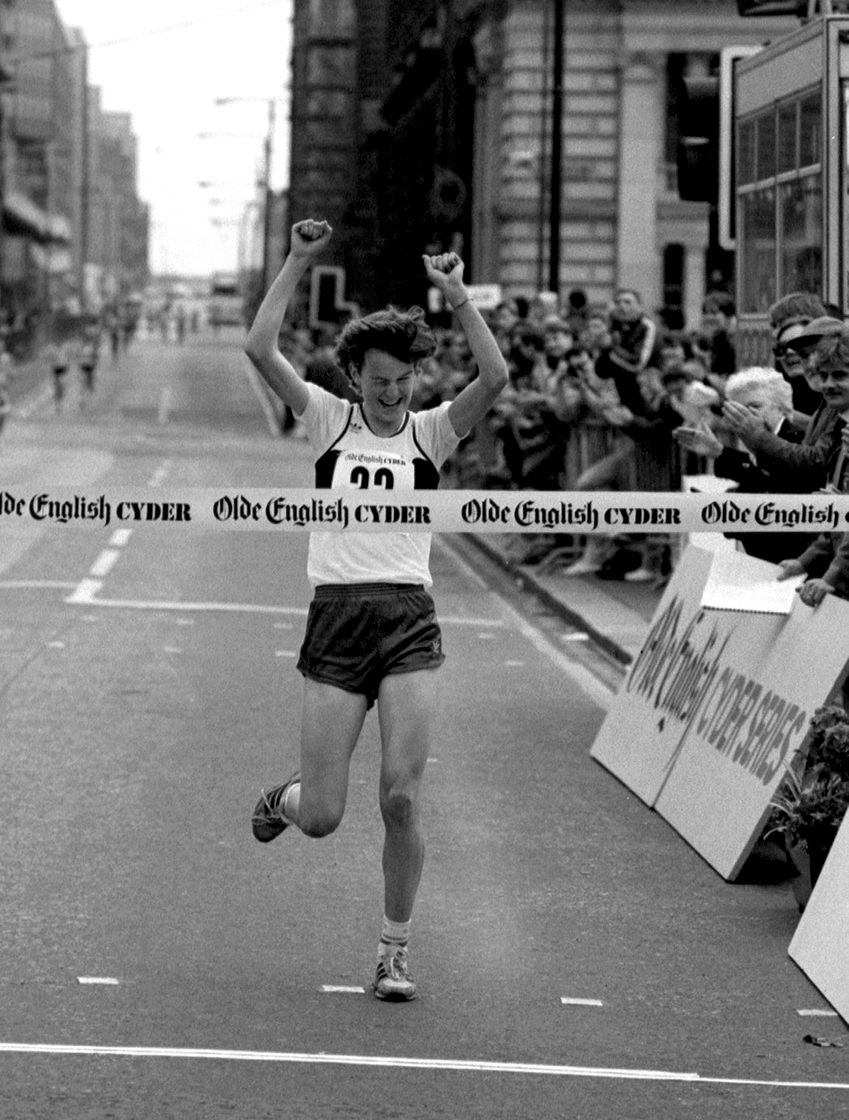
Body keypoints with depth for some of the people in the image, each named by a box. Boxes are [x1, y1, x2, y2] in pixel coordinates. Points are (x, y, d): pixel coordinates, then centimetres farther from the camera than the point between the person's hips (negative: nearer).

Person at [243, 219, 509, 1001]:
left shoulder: (432, 432, 7)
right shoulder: (329, 421, 7)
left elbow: (495, 377, -10)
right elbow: (260, 350, -5)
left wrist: (458, 297, -12)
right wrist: (297, 265, -7)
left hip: (410, 621, 0)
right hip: (336, 619, 0)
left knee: (403, 798, -9)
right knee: (322, 817, -1)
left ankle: (395, 951, 6)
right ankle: (284, 797, 38)